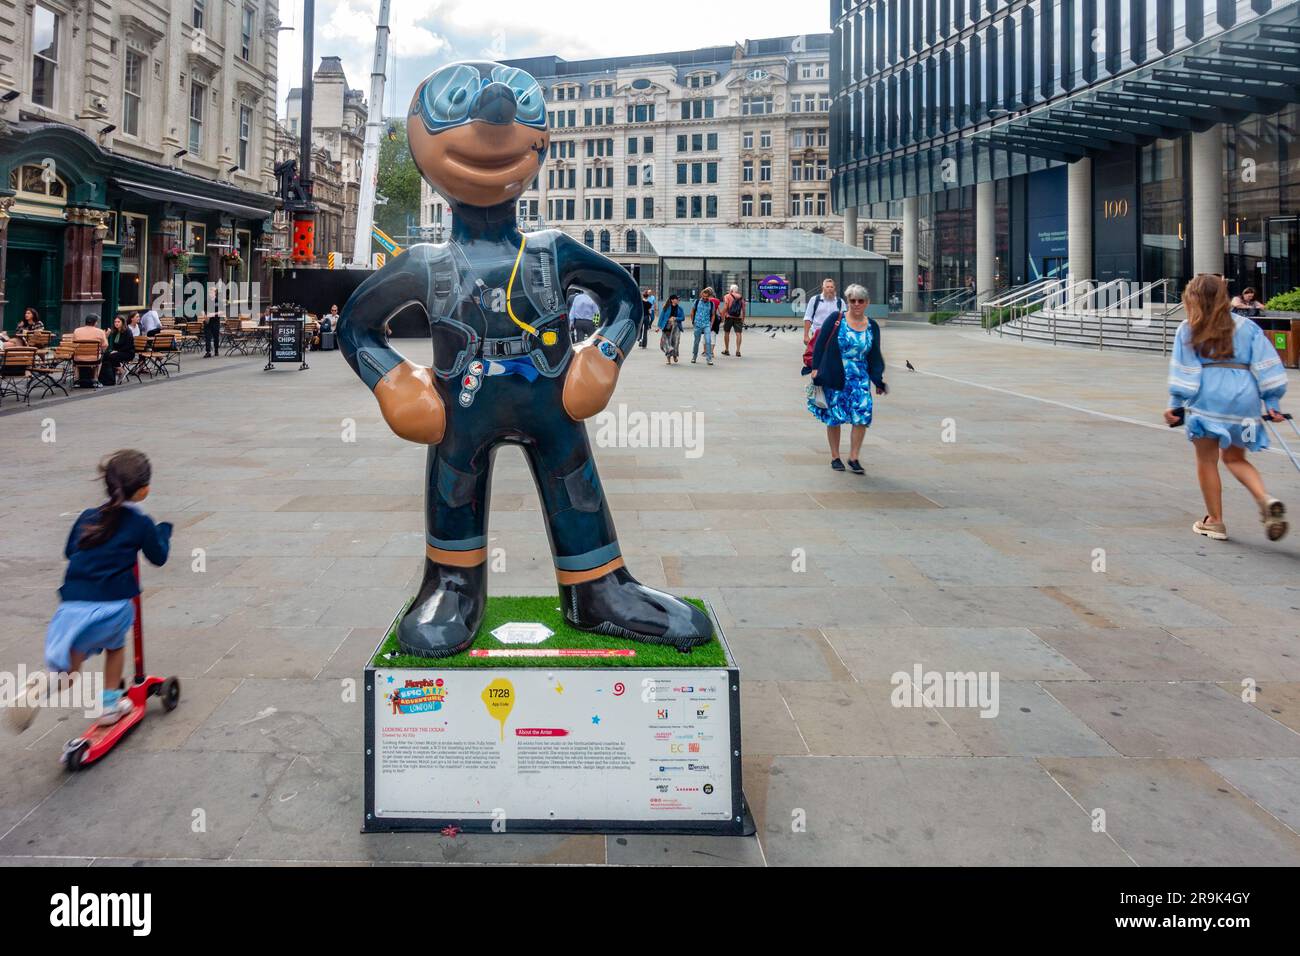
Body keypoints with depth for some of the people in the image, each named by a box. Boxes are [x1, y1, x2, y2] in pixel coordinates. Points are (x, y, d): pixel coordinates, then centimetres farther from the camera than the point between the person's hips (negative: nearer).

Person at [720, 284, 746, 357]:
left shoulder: (727, 296, -1)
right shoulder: (741, 298, 10)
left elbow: (725, 308, -9)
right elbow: (743, 310, 9)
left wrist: (722, 317, -6)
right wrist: (743, 319, 16)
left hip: (729, 317, -2)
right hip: (738, 318, 2)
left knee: (726, 333, 12)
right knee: (738, 333, -1)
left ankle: (726, 350, 18)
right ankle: (738, 351, -9)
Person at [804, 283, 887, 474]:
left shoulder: (872, 327, 8)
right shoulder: (836, 319, -2)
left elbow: (875, 356, 10)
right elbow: (820, 343, -2)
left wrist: (879, 379, 0)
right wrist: (815, 368, -9)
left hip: (860, 379, 3)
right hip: (833, 378, -2)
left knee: (862, 416, -9)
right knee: (833, 417, 3)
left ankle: (853, 458, 3)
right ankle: (835, 457, 19)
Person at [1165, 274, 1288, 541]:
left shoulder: (1188, 329, 4)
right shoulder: (1247, 326, 11)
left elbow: (1184, 370, -2)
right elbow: (1266, 366, 6)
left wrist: (1175, 404, 0)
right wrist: (1271, 403, 7)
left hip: (1207, 399, -4)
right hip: (1244, 399, 4)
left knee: (1206, 460, 9)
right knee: (1234, 458, 19)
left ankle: (1215, 521, 15)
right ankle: (1266, 499, -6)